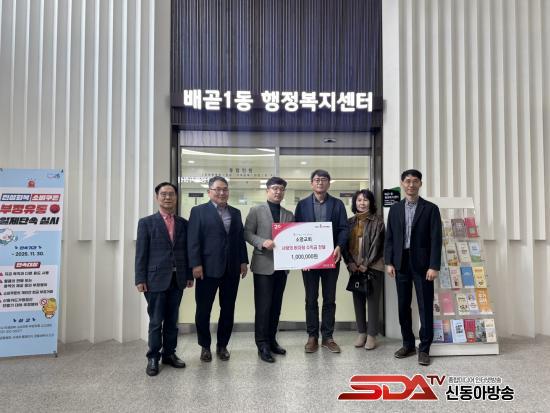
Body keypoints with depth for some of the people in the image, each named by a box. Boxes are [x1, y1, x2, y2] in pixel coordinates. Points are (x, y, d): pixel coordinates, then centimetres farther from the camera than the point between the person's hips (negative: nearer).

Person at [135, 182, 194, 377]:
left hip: (178, 279, 3)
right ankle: (153, 358, 16)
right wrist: (140, 279, -8)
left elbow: (187, 250, 10)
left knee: (172, 320, 12)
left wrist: (189, 275, 7)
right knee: (156, 321, 3)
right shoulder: (147, 222, -1)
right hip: (156, 279, -3)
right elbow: (141, 253, -3)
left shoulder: (183, 223, 9)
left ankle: (169, 353, 25)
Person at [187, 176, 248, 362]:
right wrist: (196, 264, -13)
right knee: (203, 309, 6)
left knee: (228, 309, 9)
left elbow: (240, 238, 14)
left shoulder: (235, 213, 15)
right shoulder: (198, 211, 1)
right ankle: (205, 346, 22)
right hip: (208, 269, -4)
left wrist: (243, 261, 6)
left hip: (231, 269, 4)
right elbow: (193, 240, -6)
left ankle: (222, 345, 24)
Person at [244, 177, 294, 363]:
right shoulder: (256, 211, 1)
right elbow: (247, 233, -4)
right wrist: (262, 242, -19)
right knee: (263, 306, -3)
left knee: (276, 305, 11)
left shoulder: (289, 215, 14)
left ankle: (271, 340, 23)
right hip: (263, 265, -4)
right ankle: (262, 344, 5)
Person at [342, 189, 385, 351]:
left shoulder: (377, 221, -2)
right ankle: (361, 332, 19)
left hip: (373, 267, -4)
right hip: (355, 267, 4)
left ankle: (372, 335, 9)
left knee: (373, 300, 0)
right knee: (358, 300, 8)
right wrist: (350, 262, -6)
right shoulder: (350, 222, 10)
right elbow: (345, 243, 7)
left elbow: (377, 244, -8)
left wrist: (366, 264, -12)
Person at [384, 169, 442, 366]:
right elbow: (389, 237, 9)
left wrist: (434, 266, -12)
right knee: (403, 306, 9)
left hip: (422, 264, -3)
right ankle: (408, 344, 23)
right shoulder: (395, 209, 10)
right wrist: (388, 262, 0)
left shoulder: (430, 208, 0)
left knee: (425, 307, 1)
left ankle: (424, 348, 12)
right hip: (401, 263, 3)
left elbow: (436, 239, -5)